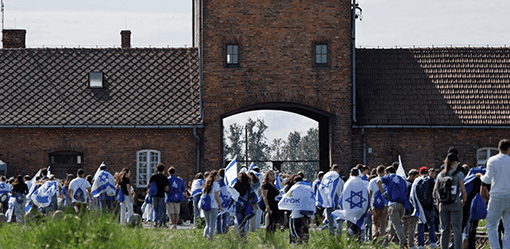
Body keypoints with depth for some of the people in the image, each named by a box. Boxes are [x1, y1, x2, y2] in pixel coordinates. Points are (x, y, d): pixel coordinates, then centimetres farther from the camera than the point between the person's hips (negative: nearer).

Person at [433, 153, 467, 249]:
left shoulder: (440, 175, 6)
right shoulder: (458, 174, -6)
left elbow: (435, 191, 6)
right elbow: (463, 191, -9)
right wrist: (464, 201, 8)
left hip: (443, 205, 4)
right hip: (455, 204, -4)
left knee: (444, 230, 9)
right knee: (457, 230, -1)